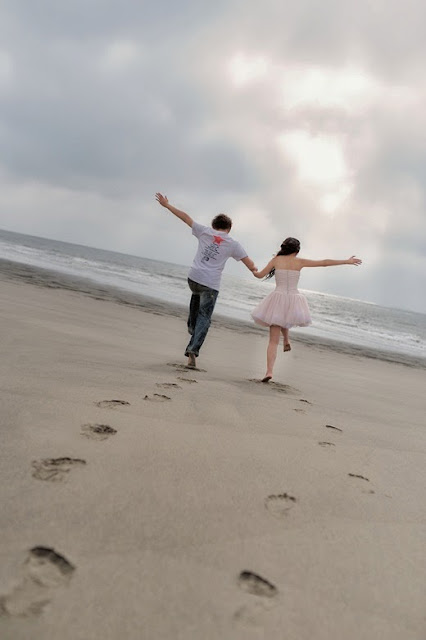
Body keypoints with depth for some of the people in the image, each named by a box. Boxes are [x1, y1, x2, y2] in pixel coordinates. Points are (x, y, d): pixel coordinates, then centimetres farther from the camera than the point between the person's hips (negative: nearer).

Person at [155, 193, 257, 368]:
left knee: (197, 295, 38)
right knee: (204, 318, 1)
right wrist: (256, 271, 27)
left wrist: (166, 204, 22)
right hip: (211, 284, -3)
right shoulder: (233, 244, 4)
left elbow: (185, 217, 13)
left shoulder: (205, 232, 7)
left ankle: (192, 325, 36)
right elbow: (250, 264, 4)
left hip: (193, 279, 3)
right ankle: (193, 349, -12)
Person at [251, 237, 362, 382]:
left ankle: (269, 371, -12)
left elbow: (260, 275, 8)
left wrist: (254, 272, 33)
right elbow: (324, 263, 8)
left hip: (278, 300, -1)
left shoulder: (276, 260, 3)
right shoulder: (300, 262, 4)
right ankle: (286, 340, 30)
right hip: (294, 300, 1)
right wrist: (347, 261, 17)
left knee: (273, 341, 0)